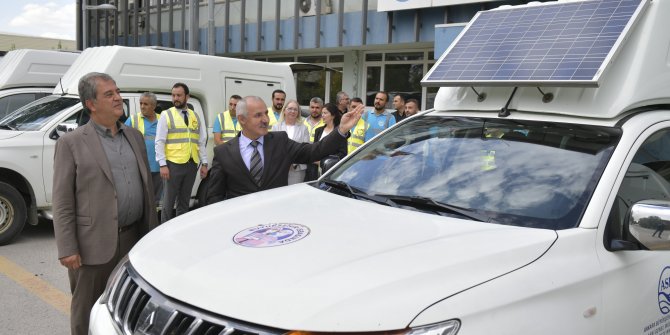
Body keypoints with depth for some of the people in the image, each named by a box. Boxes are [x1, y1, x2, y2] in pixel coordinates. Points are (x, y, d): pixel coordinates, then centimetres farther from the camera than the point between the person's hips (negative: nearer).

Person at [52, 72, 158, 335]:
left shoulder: (134, 136, 11)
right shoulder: (71, 143, -6)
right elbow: (62, 202, -8)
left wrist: (151, 232, 12)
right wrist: (67, 249, -13)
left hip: (135, 239, 5)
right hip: (95, 244, -5)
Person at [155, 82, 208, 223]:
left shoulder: (195, 116, 11)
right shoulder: (166, 115, -1)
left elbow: (201, 142, 13)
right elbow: (160, 142, -5)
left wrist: (204, 163, 6)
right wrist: (163, 165, -13)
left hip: (191, 164, 4)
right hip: (173, 164, -4)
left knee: (184, 201, 12)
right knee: (169, 201, 0)